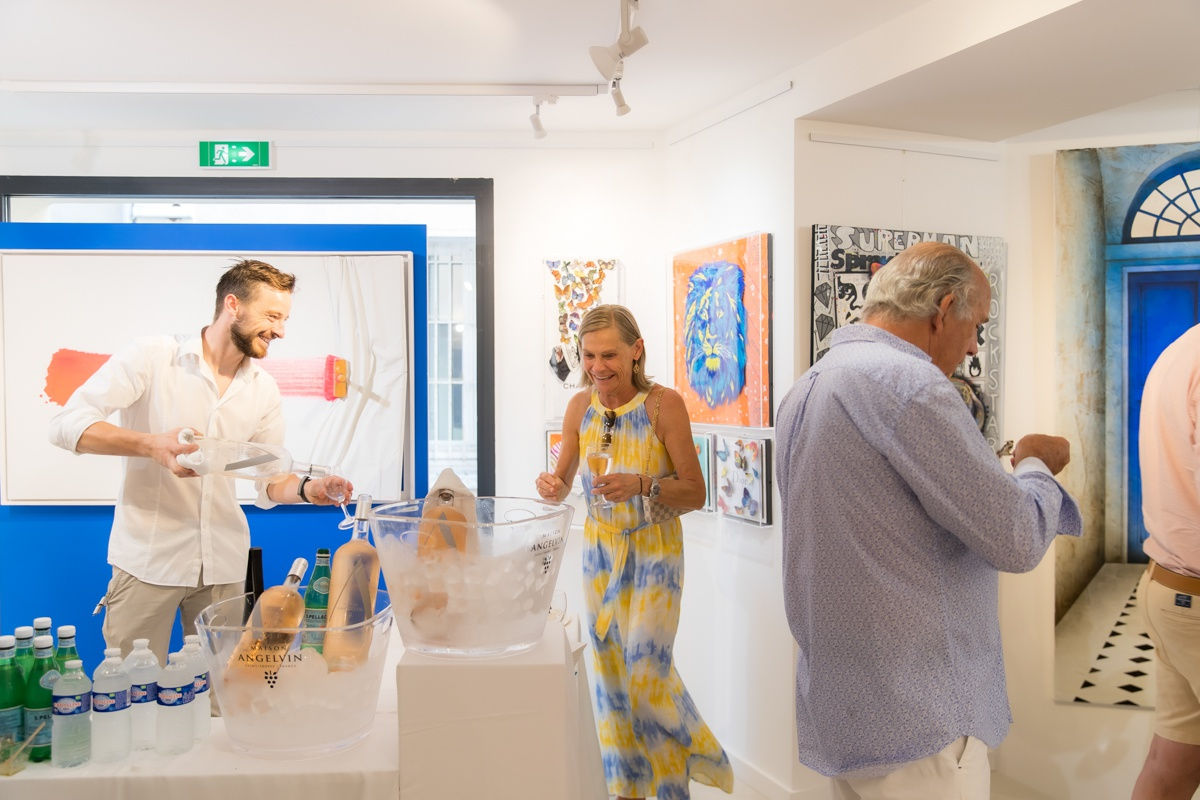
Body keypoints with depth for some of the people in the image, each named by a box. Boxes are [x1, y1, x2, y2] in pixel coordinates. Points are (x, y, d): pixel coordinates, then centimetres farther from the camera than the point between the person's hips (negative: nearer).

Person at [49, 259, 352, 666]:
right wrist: (152, 444, -28)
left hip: (223, 564, 4)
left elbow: (270, 482, 9)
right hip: (148, 558, -4)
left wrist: (308, 489, -13)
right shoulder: (153, 356, -7)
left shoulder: (264, 388, 7)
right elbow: (67, 424, -13)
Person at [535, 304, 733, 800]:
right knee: (610, 672, 12)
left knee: (647, 670, -5)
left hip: (654, 553, -4)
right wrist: (550, 486, -19)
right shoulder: (581, 407, -3)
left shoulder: (664, 404, -16)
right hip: (599, 550, 5)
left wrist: (642, 485, -29)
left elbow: (696, 493, -13)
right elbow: (561, 486, 5)